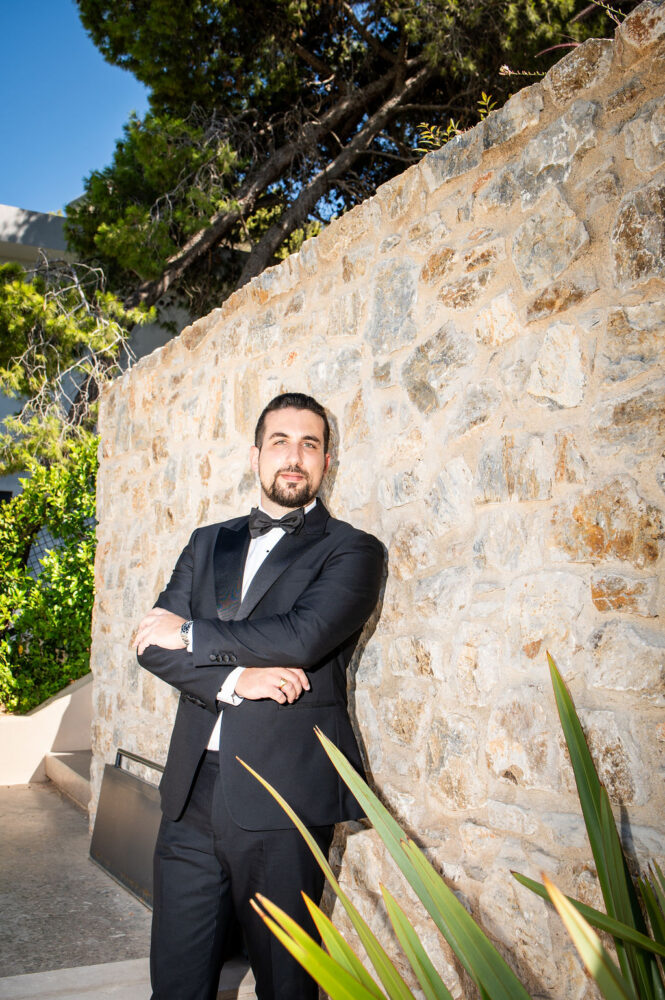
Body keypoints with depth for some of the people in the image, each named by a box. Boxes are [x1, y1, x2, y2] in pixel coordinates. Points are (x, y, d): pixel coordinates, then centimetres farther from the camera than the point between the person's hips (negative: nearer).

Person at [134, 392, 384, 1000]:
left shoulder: (352, 551, 0)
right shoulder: (209, 544, 15)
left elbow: (301, 637, -17)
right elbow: (154, 643, 5)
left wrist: (190, 633, -6)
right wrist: (234, 678, -13)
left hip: (282, 797, -4)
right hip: (192, 790, 4)